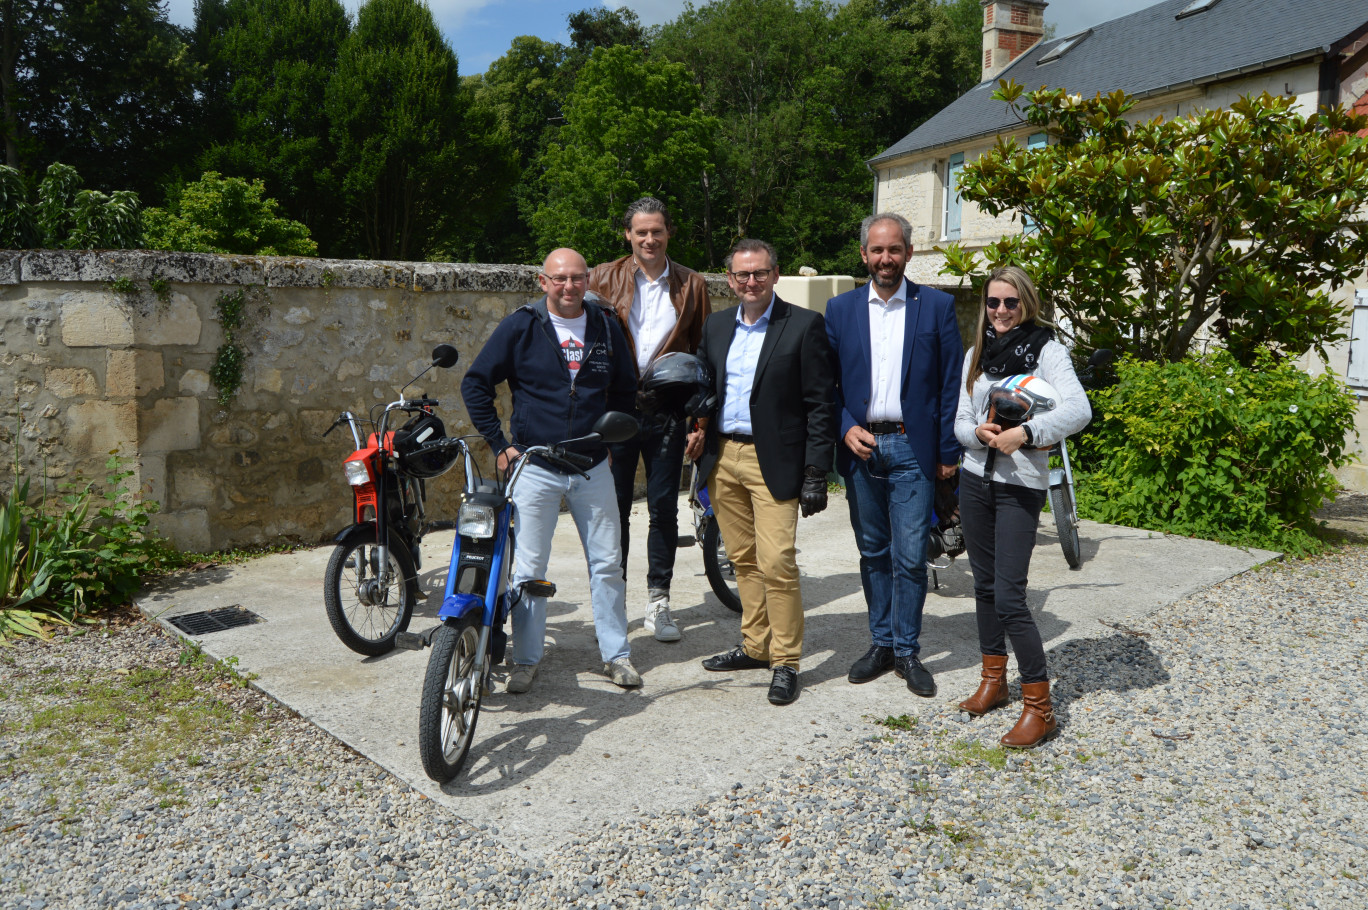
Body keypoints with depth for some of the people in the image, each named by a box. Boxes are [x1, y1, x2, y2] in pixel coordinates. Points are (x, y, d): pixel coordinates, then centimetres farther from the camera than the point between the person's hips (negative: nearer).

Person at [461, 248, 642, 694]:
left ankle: (616, 653, 22)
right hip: (535, 467, -2)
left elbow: (625, 389, 19)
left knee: (607, 564, 7)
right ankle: (526, 659, 18)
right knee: (528, 569, 3)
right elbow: (475, 384, 0)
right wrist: (500, 443, -3)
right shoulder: (521, 326, -4)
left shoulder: (606, 327, 5)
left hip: (593, 467, 2)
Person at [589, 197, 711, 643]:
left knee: (664, 509, 7)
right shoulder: (604, 278, 5)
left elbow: (703, 351, 8)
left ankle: (658, 601, 20)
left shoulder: (691, 284, 7)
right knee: (614, 508, 5)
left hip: (667, 410, 1)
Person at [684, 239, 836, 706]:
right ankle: (756, 646, 26)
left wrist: (816, 471, -11)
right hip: (722, 457, 6)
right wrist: (698, 429, 2)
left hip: (773, 462, -5)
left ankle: (785, 662, 6)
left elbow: (820, 404, -7)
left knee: (776, 563, -8)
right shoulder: (716, 326, 12)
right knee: (743, 560, 13)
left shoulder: (804, 325, -4)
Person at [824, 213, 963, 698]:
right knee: (873, 553, 12)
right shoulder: (840, 308, 7)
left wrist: (948, 451, -3)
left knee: (910, 558, -1)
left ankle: (907, 650, 15)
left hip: (913, 448, -2)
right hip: (860, 447, 2)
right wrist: (846, 428, -7)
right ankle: (881, 643, 25)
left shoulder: (937, 306, 2)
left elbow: (950, 382, 1)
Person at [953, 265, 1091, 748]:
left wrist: (1024, 432, -28)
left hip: (1021, 485, -6)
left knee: (1009, 595, -10)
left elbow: (1078, 409, -21)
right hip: (976, 477, 6)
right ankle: (994, 680, 29)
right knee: (985, 584, 14)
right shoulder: (976, 354, 10)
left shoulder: (1046, 350, -7)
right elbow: (961, 421, 9)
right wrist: (979, 433, -12)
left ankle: (1038, 707, 1)